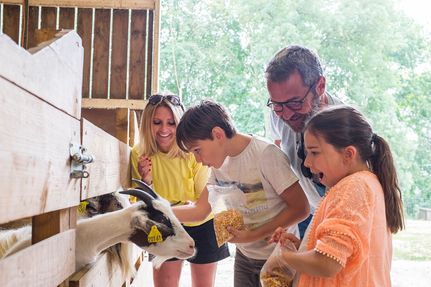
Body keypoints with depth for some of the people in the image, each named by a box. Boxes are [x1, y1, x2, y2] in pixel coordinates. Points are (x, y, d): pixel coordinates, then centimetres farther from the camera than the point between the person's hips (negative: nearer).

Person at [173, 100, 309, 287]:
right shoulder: (220, 162, -1)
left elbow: (300, 208, -20)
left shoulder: (266, 154, -22)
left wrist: (253, 235, -22)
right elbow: (199, 210, 3)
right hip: (244, 255, 6)